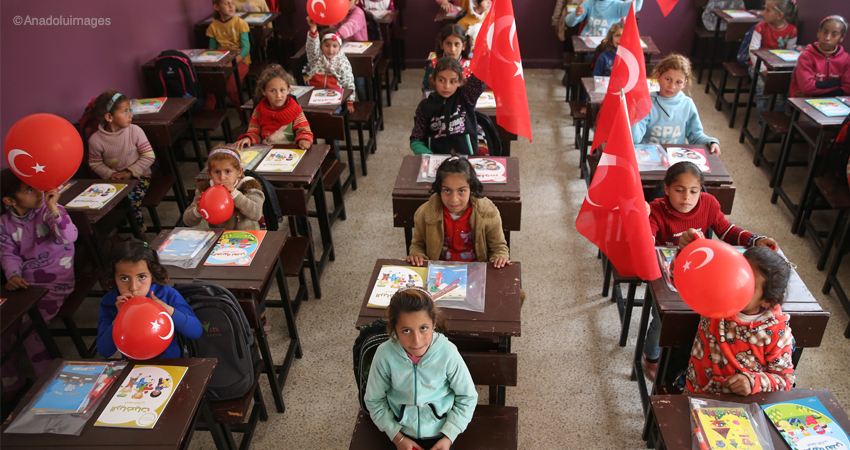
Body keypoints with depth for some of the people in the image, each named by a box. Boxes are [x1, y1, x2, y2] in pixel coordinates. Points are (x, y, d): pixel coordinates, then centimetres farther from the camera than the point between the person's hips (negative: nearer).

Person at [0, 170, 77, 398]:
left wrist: (53, 209, -33)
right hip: (24, 282, 5)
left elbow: (69, 237, -23)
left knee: (28, 326, -15)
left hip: (55, 283, -5)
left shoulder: (50, 210, -8)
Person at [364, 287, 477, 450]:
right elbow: (374, 400, -6)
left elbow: (468, 397, -8)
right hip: (401, 432, 1)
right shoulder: (385, 354, -22)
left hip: (440, 432, 0)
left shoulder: (448, 353, -23)